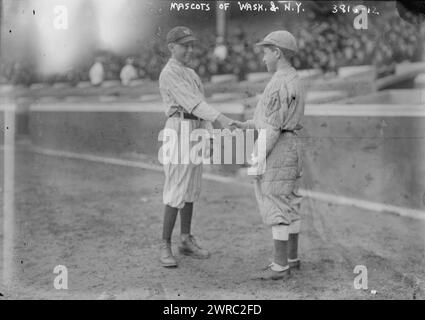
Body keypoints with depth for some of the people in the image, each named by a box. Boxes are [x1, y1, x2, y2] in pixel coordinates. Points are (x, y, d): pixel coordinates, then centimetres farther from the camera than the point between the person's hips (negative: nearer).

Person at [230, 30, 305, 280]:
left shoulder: (280, 83, -20)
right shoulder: (294, 81, 14)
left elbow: (273, 126, -22)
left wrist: (259, 160, -18)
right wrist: (246, 125, 15)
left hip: (276, 152, -10)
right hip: (289, 148, 10)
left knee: (276, 209, -5)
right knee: (288, 206, 15)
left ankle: (280, 266, 1)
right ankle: (291, 258, 23)